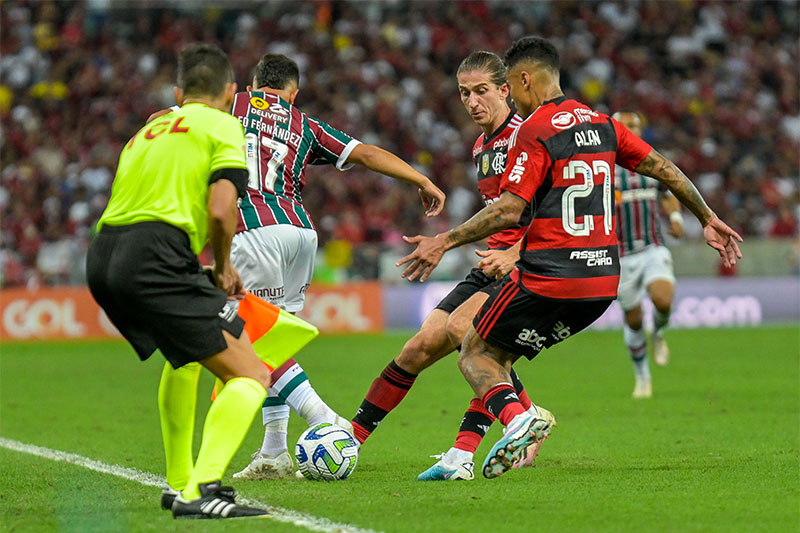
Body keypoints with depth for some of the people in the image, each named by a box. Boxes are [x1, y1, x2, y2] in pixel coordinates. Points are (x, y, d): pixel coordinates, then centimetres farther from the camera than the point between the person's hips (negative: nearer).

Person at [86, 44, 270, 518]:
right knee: (251, 375, -6)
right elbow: (220, 210, -7)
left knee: (185, 354, 35)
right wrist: (223, 269, 11)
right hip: (154, 258, -8)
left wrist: (208, 272, 33)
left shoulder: (149, 131, 31)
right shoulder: (223, 126, 8)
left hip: (102, 258, 8)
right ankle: (201, 492, -25)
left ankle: (179, 485, 36)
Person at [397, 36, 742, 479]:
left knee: (475, 354, 7)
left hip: (548, 278, -7)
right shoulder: (601, 125, 11)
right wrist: (708, 220, 25)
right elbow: (665, 170, 14)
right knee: (501, 354, 20)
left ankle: (517, 418, -21)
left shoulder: (534, 132, -10)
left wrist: (445, 242, -14)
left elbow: (508, 211, -19)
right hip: (603, 282, 7)